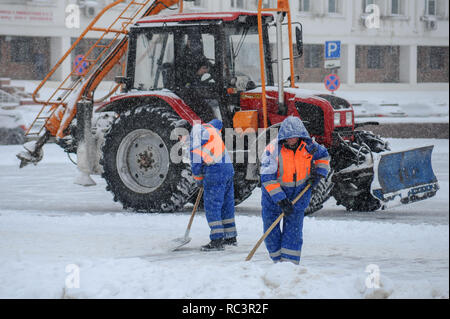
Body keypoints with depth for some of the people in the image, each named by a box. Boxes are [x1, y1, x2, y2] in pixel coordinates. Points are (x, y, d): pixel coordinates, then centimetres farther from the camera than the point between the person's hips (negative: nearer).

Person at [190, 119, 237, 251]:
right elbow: (217, 123, 42)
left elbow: (195, 159, -6)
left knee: (212, 206, -6)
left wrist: (198, 179, 5)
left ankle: (217, 241, -11)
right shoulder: (208, 128, 19)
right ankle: (231, 237, 22)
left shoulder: (195, 133, -4)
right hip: (228, 168, 8)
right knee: (226, 204, 16)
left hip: (215, 171, -8)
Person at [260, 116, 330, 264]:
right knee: (270, 229, 2)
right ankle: (278, 260, 21)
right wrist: (281, 200, -28)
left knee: (293, 228, -6)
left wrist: (318, 174, -4)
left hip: (299, 191, 1)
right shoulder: (274, 149, -23)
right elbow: (267, 178, -23)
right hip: (274, 192, -1)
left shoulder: (307, 145, -11)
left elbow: (323, 155, 12)